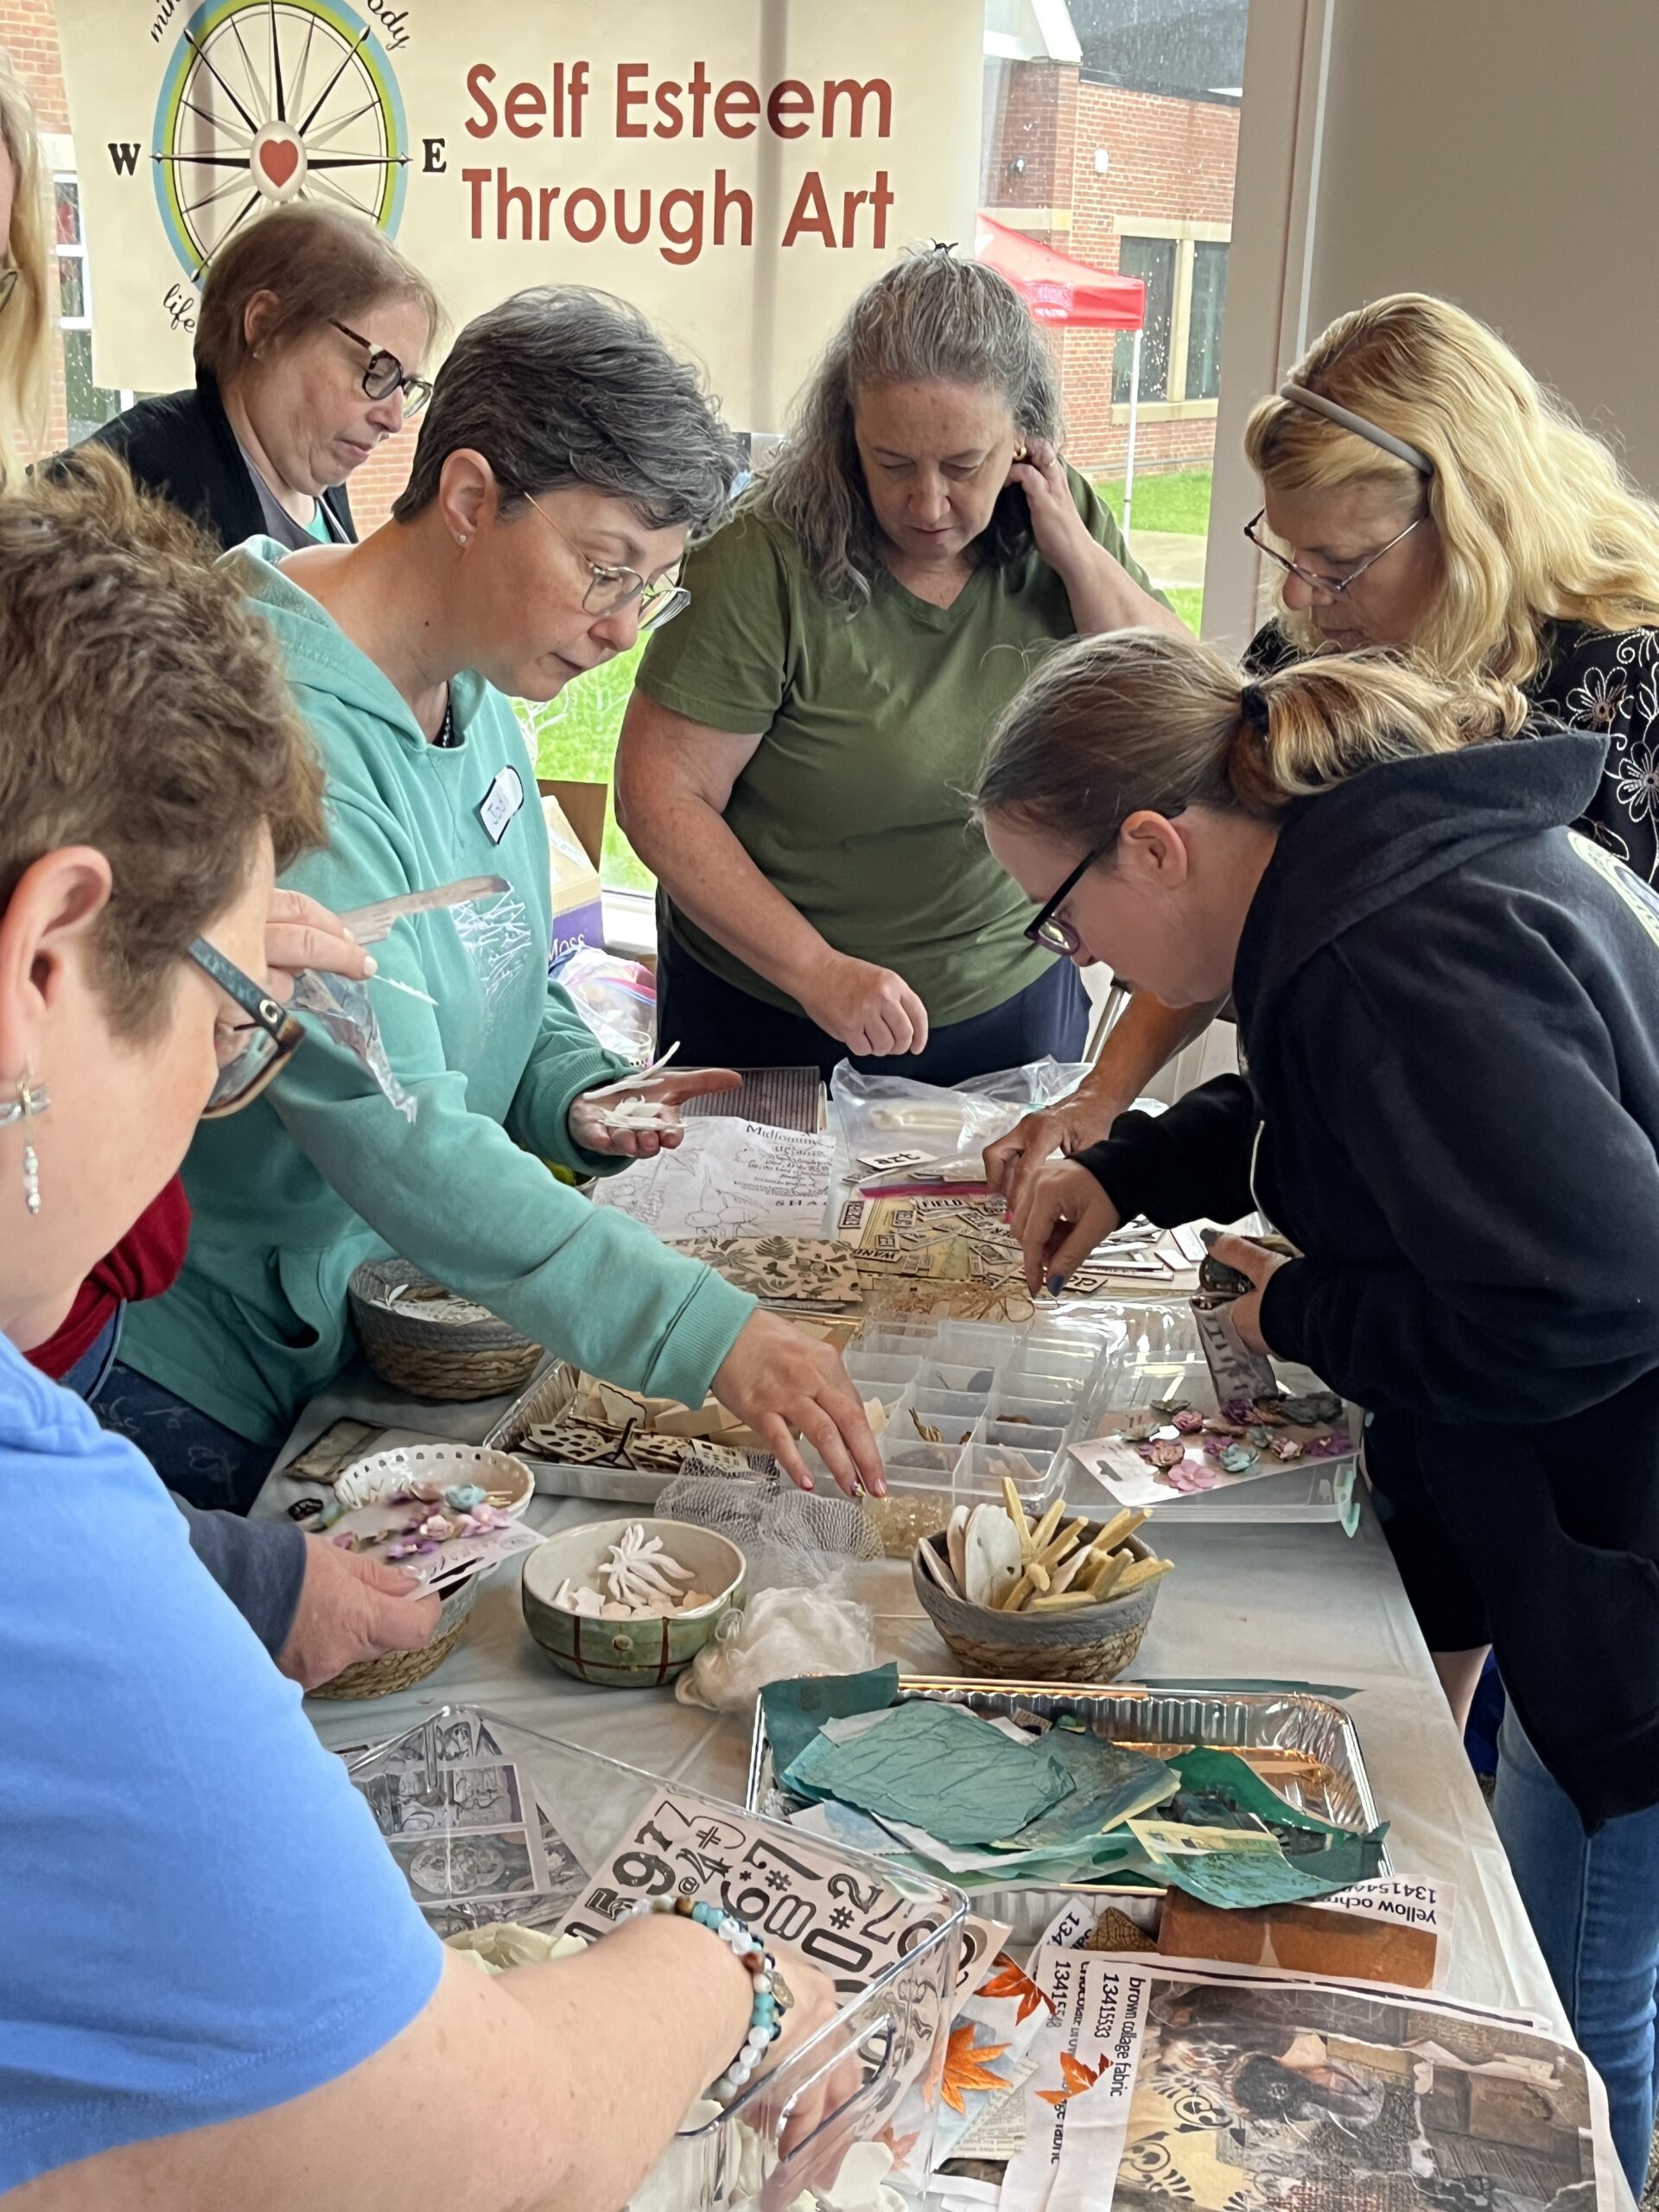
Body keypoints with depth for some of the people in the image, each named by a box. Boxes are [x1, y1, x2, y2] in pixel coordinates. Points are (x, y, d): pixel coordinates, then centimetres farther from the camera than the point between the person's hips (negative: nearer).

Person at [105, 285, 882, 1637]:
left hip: (367, 1336, 9)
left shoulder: (469, 685, 2)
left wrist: (578, 1095, -7)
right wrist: (707, 1335, -35)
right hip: (201, 1400, -8)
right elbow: (392, 1138, -33)